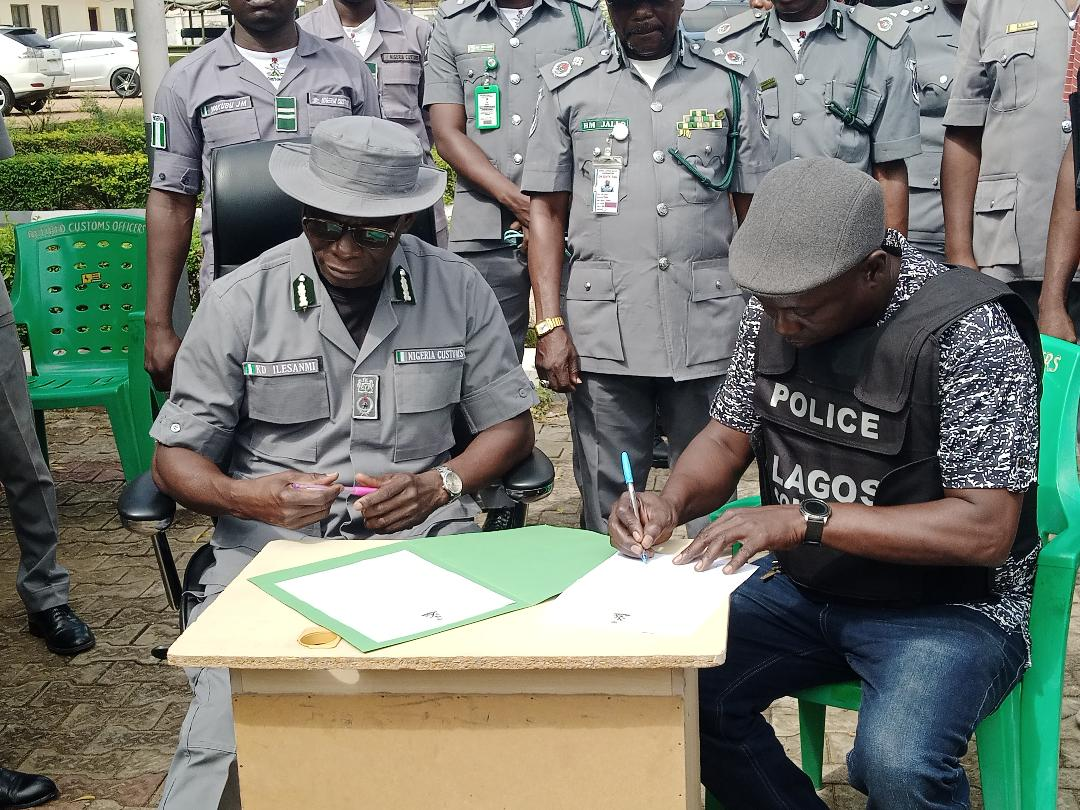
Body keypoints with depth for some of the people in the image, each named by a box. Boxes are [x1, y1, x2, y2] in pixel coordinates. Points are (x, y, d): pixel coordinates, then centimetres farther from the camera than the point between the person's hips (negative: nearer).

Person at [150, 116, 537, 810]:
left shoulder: (457, 289, 6)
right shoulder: (240, 301, 1)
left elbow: (510, 425, 12)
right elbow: (176, 454, 4)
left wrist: (438, 484, -8)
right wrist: (243, 496, -18)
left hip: (420, 527, 1)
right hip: (272, 533, -1)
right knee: (224, 738, -25)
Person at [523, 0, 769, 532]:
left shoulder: (729, 82, 10)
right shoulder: (570, 85, 8)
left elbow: (755, 208, 9)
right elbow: (546, 210, 7)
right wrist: (550, 324, -3)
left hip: (709, 325, 1)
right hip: (603, 327, 0)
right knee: (608, 504, 4)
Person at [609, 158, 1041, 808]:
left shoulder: (970, 332, -20)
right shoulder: (777, 308, -1)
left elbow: (985, 530, -24)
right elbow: (728, 438, 10)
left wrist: (805, 520, -28)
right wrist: (672, 502, -12)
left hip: (946, 602, -5)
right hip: (802, 584, 6)